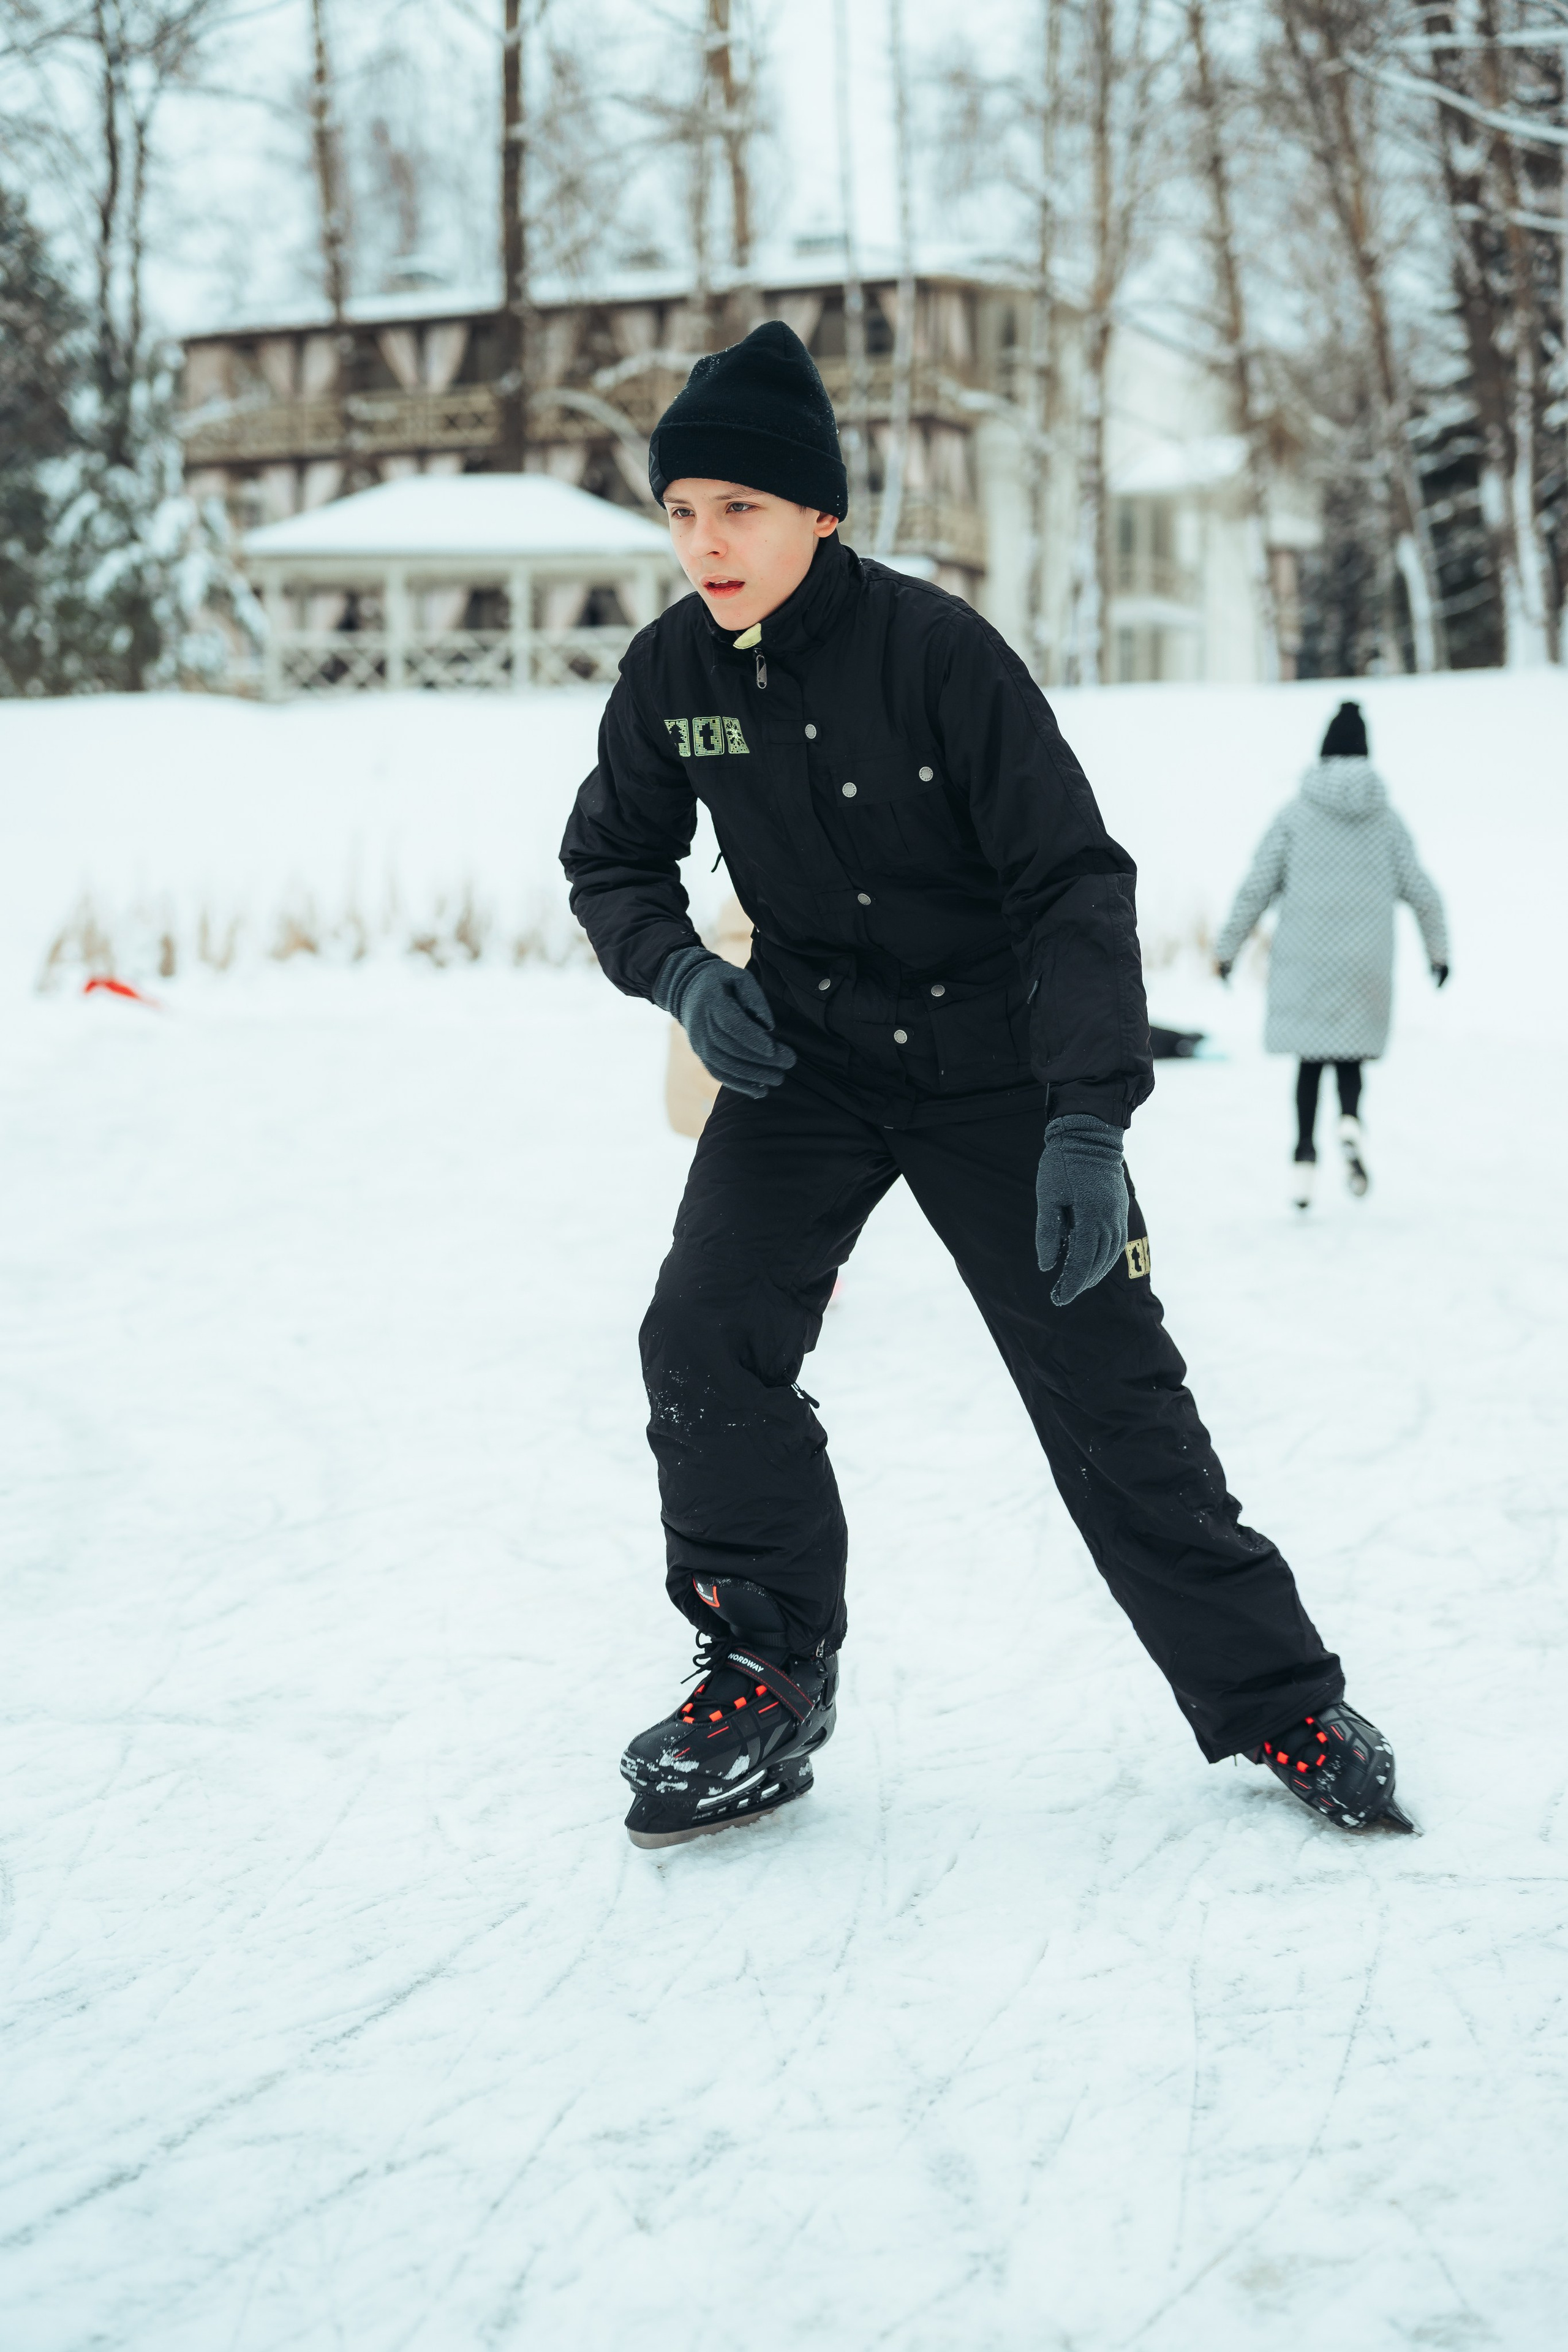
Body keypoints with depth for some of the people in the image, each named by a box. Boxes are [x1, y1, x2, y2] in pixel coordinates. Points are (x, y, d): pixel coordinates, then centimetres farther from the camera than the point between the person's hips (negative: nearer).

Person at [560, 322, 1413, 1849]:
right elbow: (613, 860, 7)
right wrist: (680, 972, -16)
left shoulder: (937, 651, -21)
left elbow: (1072, 883, -20)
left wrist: (1088, 1118, -30)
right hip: (803, 1051, 3)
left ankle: (1275, 1700, 14)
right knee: (706, 1337, -16)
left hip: (992, 1057, -3)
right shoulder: (671, 672, -8)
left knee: (1109, 1389, -2)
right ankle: (768, 1669, 4)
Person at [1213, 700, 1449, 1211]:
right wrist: (1438, 950, 17)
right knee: (1349, 1053, 13)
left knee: (1311, 1058, 10)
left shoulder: (1296, 815, -3)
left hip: (1305, 962, -1)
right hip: (1366, 965, 1)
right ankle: (1350, 1124, -15)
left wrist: (1227, 947, 5)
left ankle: (1305, 1152, -3)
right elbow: (1421, 892, 5)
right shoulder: (1385, 819, 3)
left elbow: (1257, 887, -3)